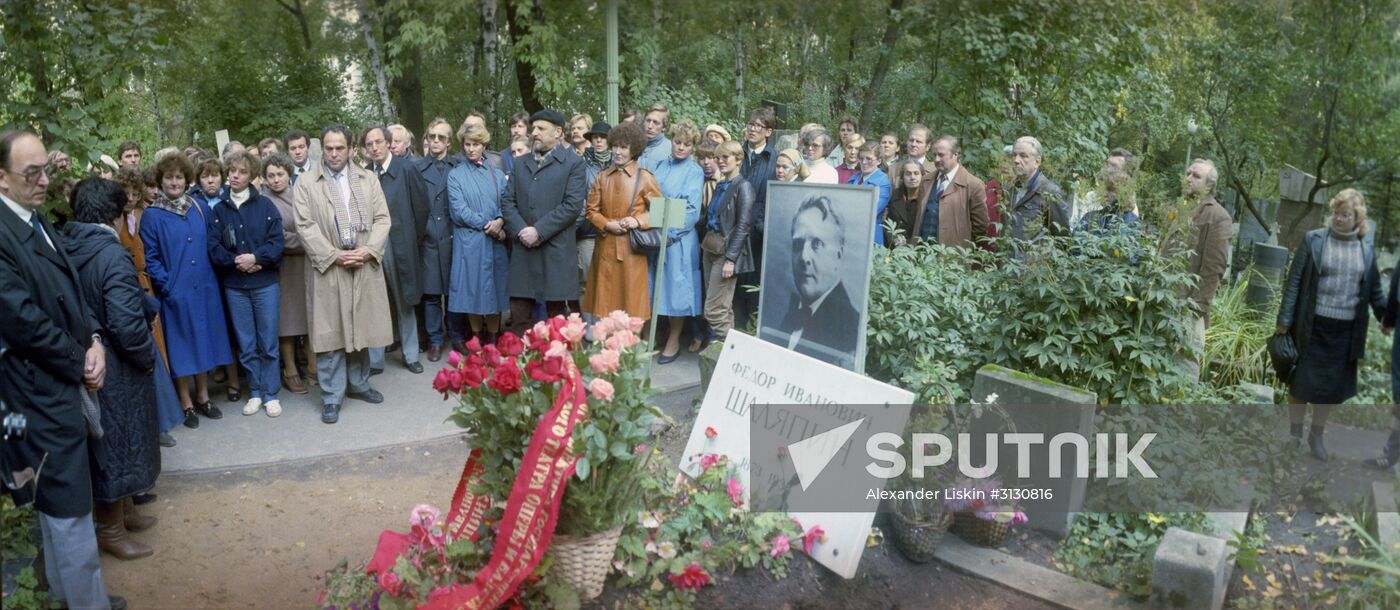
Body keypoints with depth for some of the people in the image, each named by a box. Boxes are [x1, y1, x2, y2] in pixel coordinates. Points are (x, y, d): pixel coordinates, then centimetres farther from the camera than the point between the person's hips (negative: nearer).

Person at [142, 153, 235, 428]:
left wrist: (211, 277, 4)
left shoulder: (201, 209, 6)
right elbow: (151, 258, -5)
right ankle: (186, 403, 16)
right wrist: (167, 286, -12)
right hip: (175, 293, -4)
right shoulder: (152, 215, -4)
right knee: (181, 346, 5)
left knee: (204, 341, 11)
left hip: (205, 290, 4)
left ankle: (202, 396, 24)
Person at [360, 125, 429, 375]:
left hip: (399, 247, -2)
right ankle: (374, 359, 14)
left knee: (404, 305, 11)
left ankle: (410, 355, 23)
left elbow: (421, 207, -3)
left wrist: (412, 241, 1)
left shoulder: (407, 169, -5)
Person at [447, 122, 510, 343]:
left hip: (495, 242, 2)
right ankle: (477, 339, 13)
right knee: (472, 291, 1)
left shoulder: (497, 174, 12)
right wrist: (488, 225, -12)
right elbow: (459, 211, -6)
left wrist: (500, 221, -16)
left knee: (494, 290, 4)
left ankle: (493, 340, 14)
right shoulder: (455, 175, 3)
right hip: (469, 242, -2)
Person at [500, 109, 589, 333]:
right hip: (523, 249, 5)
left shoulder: (573, 163, 2)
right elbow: (507, 201, 10)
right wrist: (520, 230, -7)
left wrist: (539, 231, -13)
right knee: (519, 316, 4)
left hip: (557, 252, -4)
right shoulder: (521, 164, 18)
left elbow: (572, 205, -9)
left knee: (557, 313, 1)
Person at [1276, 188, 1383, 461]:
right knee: (1301, 381, 6)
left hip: (1346, 329, 3)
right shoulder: (1313, 239, -5)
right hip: (1312, 325, -3)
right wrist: (1284, 320, -7)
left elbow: (1374, 288, 13)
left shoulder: (1367, 247, 4)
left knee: (1332, 386, 10)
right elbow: (1294, 281, -5)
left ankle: (1316, 435, 29)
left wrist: (1386, 316, 5)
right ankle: (1295, 434, 22)